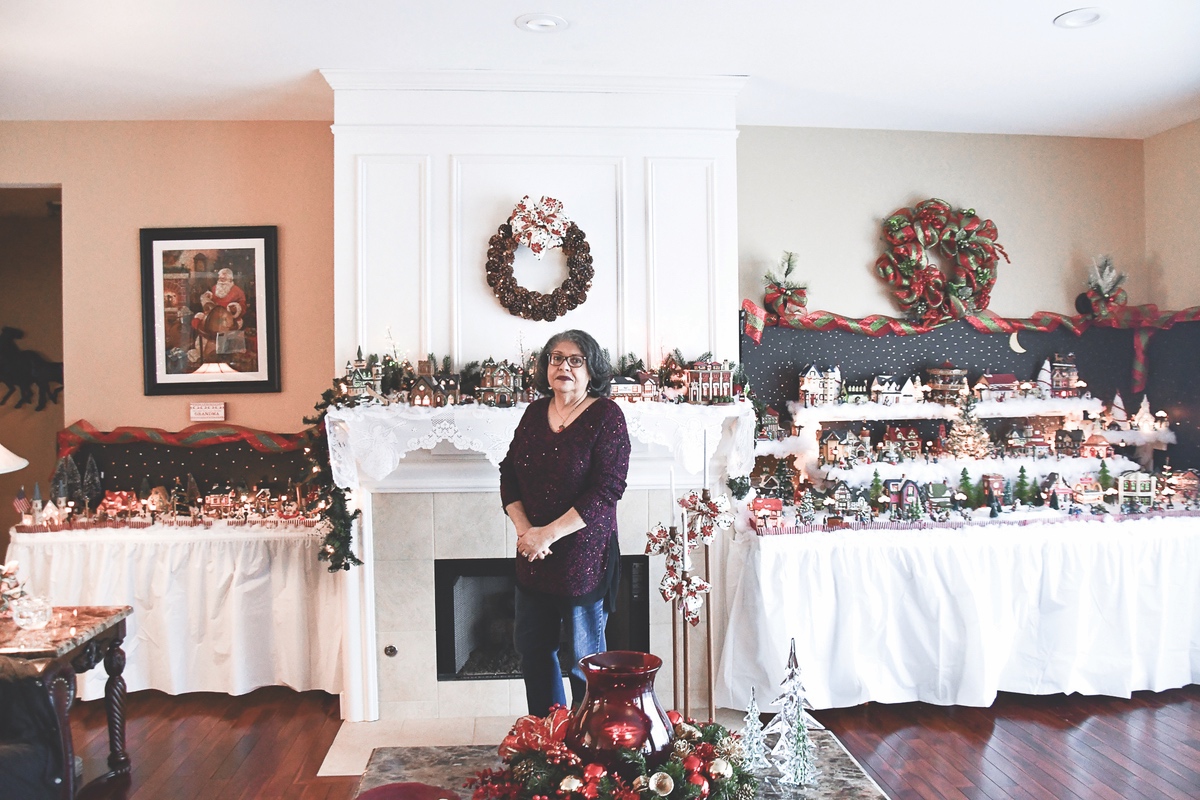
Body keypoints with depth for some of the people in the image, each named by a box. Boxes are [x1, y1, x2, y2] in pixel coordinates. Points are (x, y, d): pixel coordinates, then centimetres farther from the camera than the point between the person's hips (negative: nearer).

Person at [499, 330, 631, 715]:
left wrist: (548, 534, -18)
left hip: (584, 556, -6)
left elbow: (607, 489, -17)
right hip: (533, 557, 6)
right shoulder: (534, 413, 8)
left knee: (585, 658, 5)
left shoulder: (606, 415, -10)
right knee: (533, 647, 16)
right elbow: (509, 473, 7)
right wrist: (524, 529, -8)